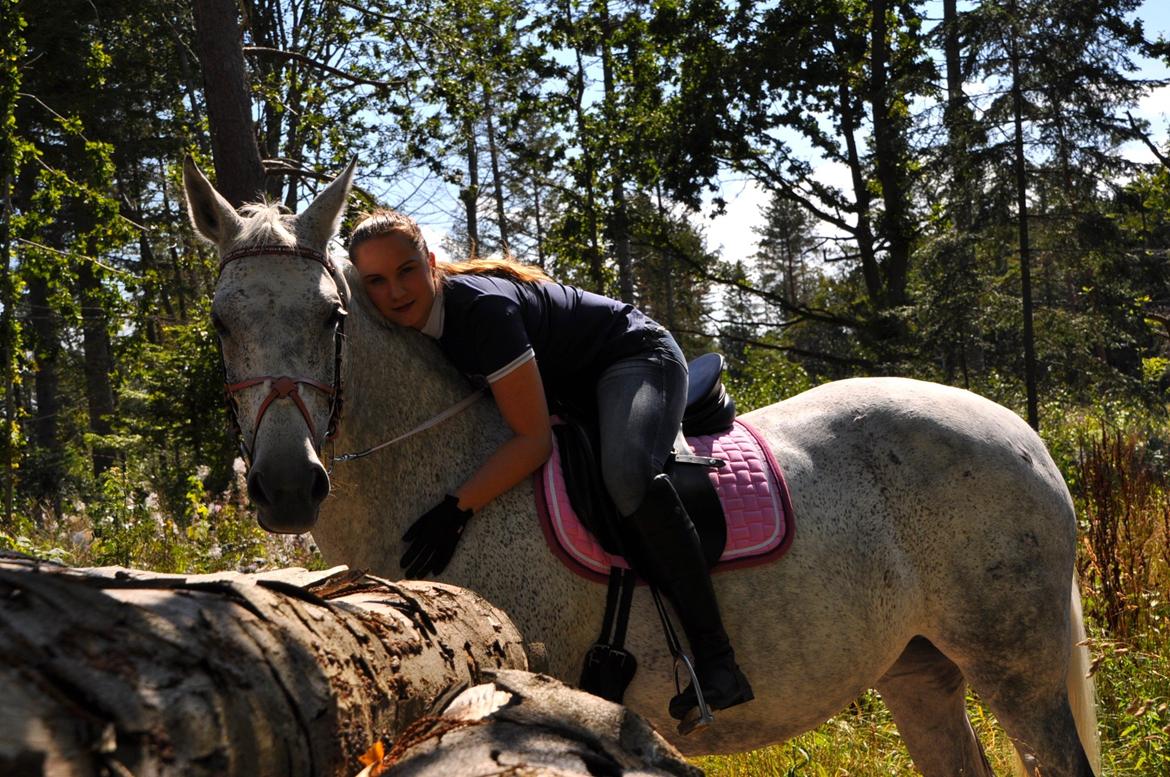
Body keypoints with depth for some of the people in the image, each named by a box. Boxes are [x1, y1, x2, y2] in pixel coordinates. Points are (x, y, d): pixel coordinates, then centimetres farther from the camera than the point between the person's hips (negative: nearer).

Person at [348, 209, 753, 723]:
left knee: (627, 474, -36)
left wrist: (457, 509, -38)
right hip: (569, 387, 10)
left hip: (635, 359, -10)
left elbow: (534, 440, -33)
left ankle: (716, 660, -33)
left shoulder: (482, 306, -34)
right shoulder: (409, 321, -9)